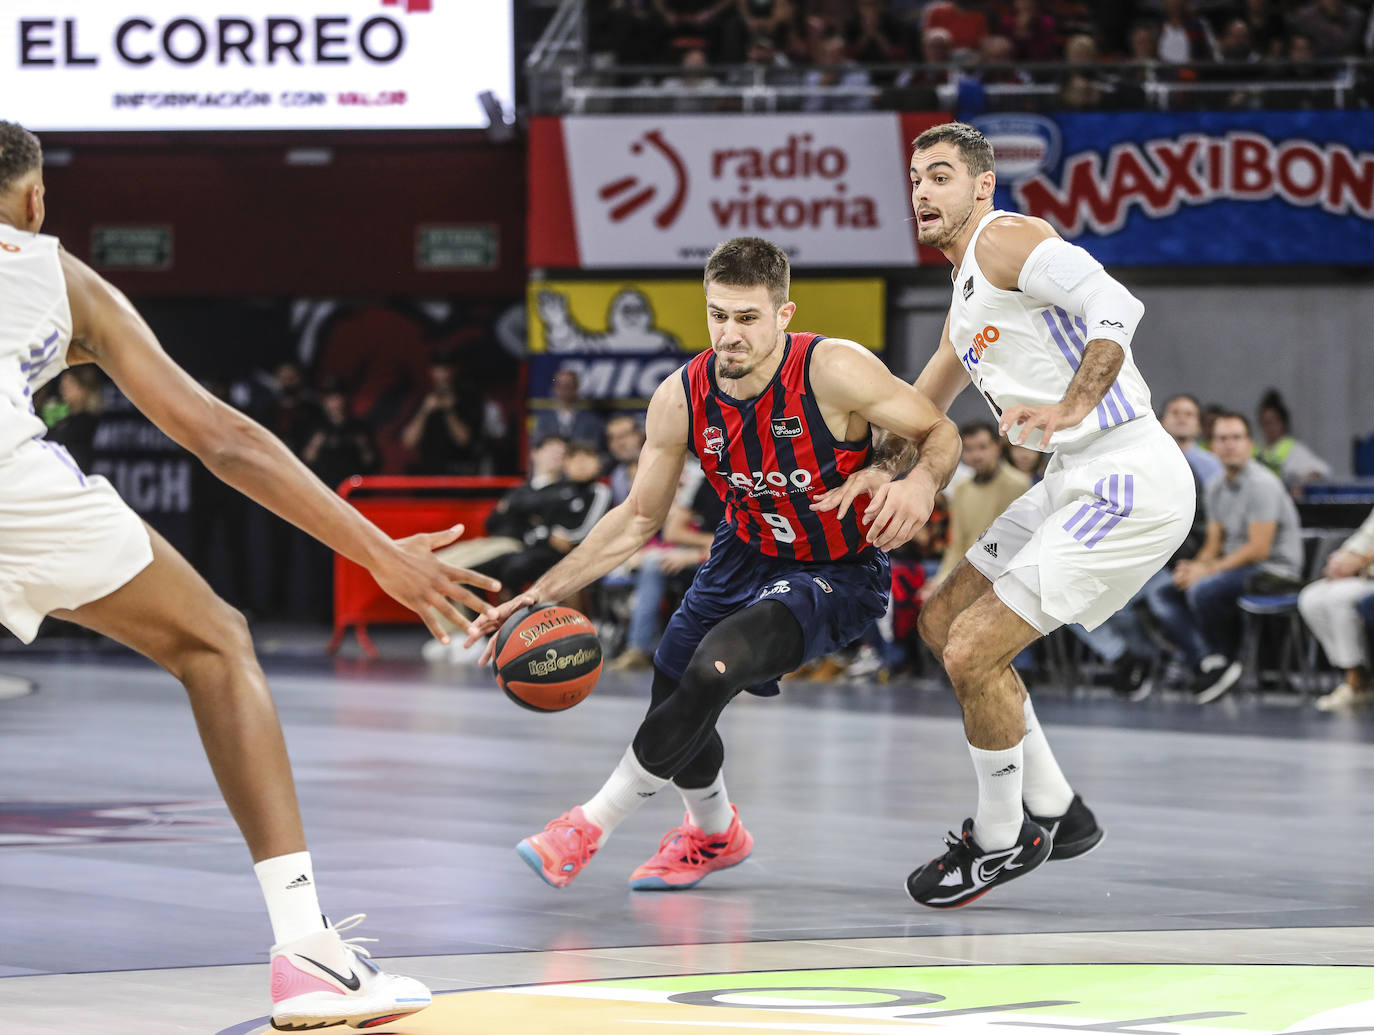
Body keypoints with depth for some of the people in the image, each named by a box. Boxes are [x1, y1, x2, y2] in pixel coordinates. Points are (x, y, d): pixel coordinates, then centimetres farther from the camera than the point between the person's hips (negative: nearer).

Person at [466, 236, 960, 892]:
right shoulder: (680, 399, -14)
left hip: (836, 573, -6)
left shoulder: (834, 371, -28)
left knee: (714, 667, -27)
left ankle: (591, 824, -10)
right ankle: (715, 835, 44)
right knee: (673, 697, 10)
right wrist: (542, 593, -10)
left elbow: (940, 432, -15)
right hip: (747, 554, 6)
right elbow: (638, 519, -2)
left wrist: (919, 483, -39)